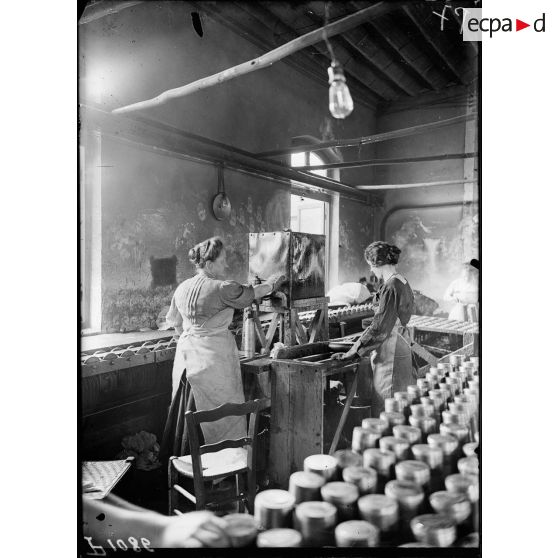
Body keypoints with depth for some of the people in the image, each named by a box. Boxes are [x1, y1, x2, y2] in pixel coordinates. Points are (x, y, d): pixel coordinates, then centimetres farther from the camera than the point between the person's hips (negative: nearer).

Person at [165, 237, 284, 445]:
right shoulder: (222, 289, -17)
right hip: (215, 355, -7)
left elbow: (176, 324, 15)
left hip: (186, 352, 7)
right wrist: (273, 282, 14)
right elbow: (253, 293, -4)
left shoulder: (182, 288, 5)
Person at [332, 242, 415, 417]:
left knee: (386, 409, 0)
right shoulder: (402, 282, 10)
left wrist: (353, 352, -16)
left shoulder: (390, 287, -19)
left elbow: (379, 327, -22)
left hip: (391, 352, -9)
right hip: (401, 343, 9)